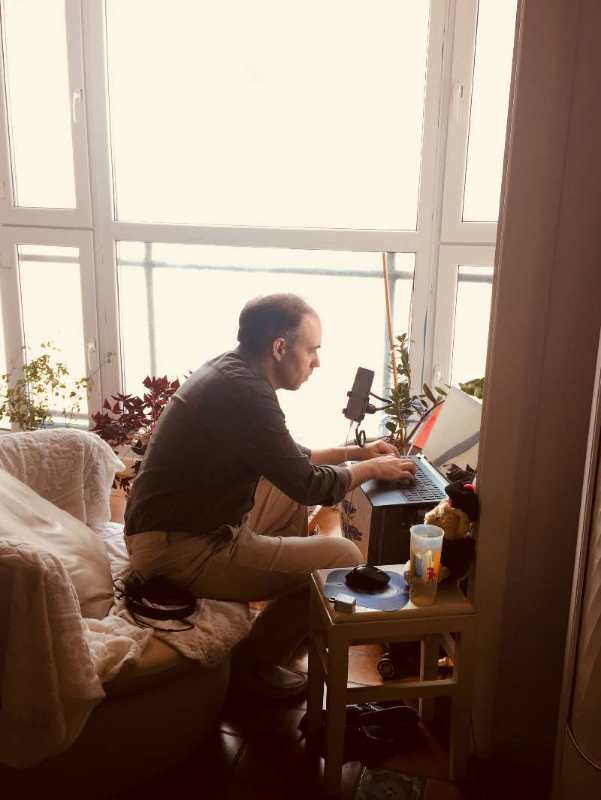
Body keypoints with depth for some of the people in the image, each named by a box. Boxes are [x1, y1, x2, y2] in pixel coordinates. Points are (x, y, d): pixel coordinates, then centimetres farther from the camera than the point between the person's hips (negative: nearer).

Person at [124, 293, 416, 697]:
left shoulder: (231, 370, 7)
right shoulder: (243, 390, -24)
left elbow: (286, 457, 20)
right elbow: (309, 485, -18)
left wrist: (355, 451, 18)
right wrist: (371, 469, -1)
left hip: (175, 524, 10)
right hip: (180, 551, -10)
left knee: (291, 499, 24)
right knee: (344, 558, -10)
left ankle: (286, 624, 34)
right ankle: (259, 658, 10)